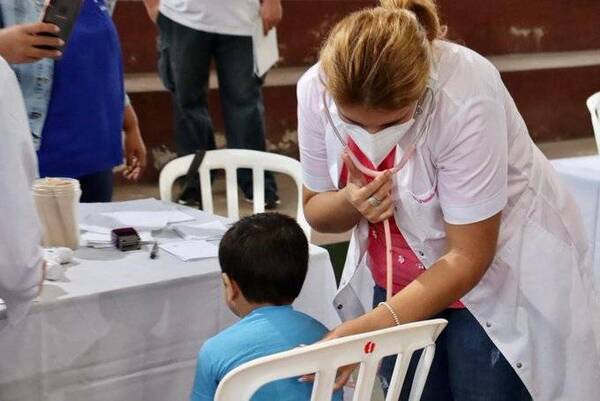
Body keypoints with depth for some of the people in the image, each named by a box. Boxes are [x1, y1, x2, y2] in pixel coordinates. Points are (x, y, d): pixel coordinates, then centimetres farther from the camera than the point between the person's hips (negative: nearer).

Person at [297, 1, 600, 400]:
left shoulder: (465, 97, -32)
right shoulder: (317, 89, -19)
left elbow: (470, 256, -27)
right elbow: (316, 210, -4)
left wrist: (369, 329, -35)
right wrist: (351, 202, -27)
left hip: (501, 273, -3)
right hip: (398, 277, 4)